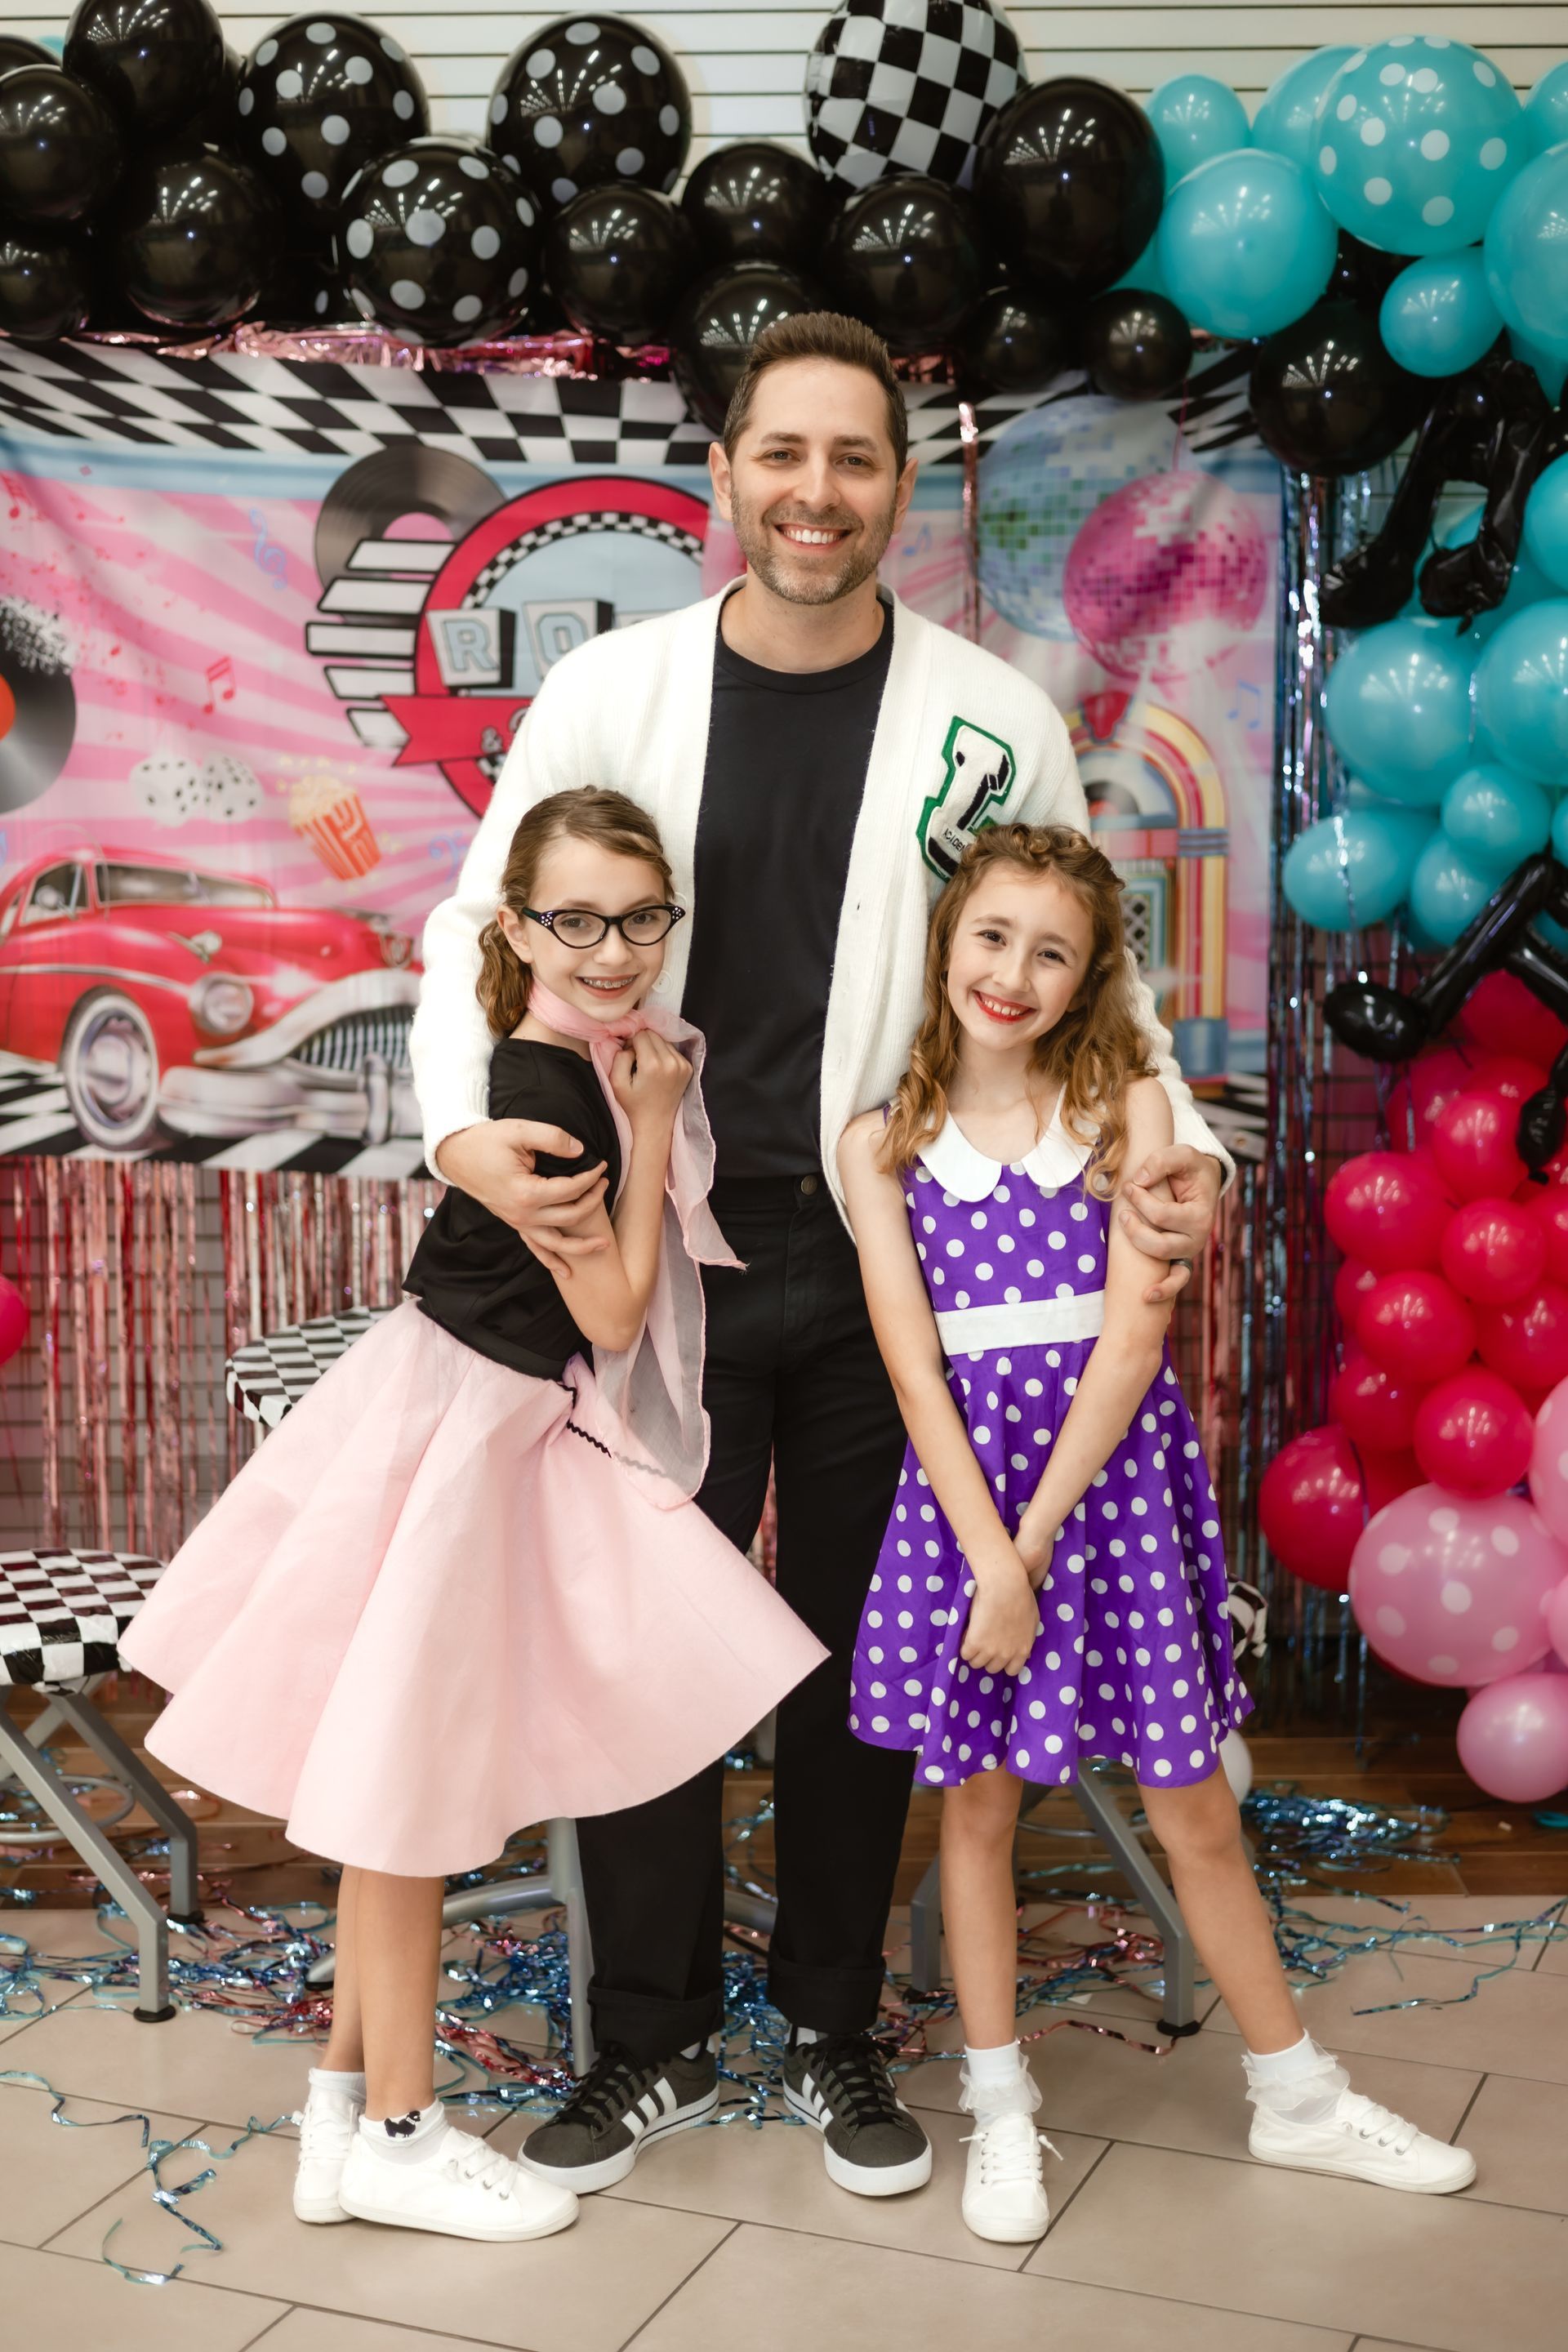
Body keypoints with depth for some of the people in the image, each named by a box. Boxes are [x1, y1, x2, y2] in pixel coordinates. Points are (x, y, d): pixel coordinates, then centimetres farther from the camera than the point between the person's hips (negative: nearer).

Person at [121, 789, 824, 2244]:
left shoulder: (595, 1064, 6)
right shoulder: (550, 1089, -21)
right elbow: (611, 1312, -16)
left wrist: (649, 1101, 7)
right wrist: (655, 1122, -12)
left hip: (500, 1424, 9)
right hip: (447, 1430, -9)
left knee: (406, 1782, 16)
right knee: (409, 1781, 4)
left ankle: (347, 2099, 29)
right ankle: (394, 2135, 19)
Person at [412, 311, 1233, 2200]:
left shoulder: (990, 724, -1)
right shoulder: (609, 693, -1)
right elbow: (478, 935, 2)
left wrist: (1171, 1147, -10)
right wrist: (462, 1127, -16)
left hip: (886, 1263, 0)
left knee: (860, 1651, 11)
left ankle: (832, 2029, 31)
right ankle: (652, 2034, 28)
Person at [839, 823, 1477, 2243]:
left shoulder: (1126, 1107, -2)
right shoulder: (884, 1143, 1)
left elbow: (1133, 1337, -9)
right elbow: (915, 1368, -5)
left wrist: (1036, 1540, -14)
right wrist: (990, 1560, -13)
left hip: (1116, 1470, -1)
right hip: (964, 1478, 1)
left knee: (1195, 1807, 9)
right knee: (975, 1799, 10)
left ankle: (1297, 2098, 27)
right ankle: (1001, 2113, 27)